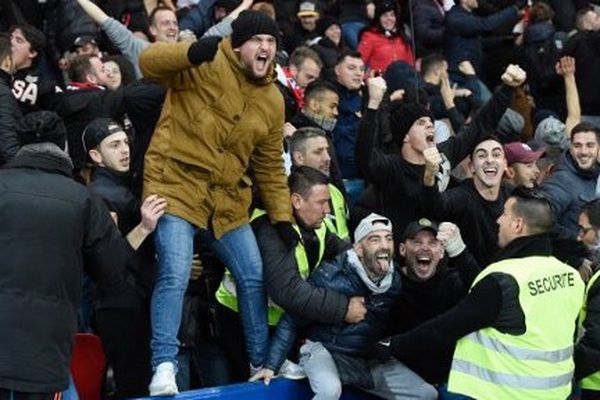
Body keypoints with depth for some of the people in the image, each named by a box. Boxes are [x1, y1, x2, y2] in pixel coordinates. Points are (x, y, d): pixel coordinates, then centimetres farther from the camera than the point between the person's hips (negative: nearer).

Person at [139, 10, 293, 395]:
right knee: (175, 275, -21)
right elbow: (149, 63, -24)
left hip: (228, 199, 7)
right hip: (176, 185, -6)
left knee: (254, 277, 9)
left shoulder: (273, 100, 8)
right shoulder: (207, 66, -9)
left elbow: (270, 166, 15)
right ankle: (164, 367, -15)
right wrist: (192, 52, -42)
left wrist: (282, 216, 8)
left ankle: (263, 364, 25)